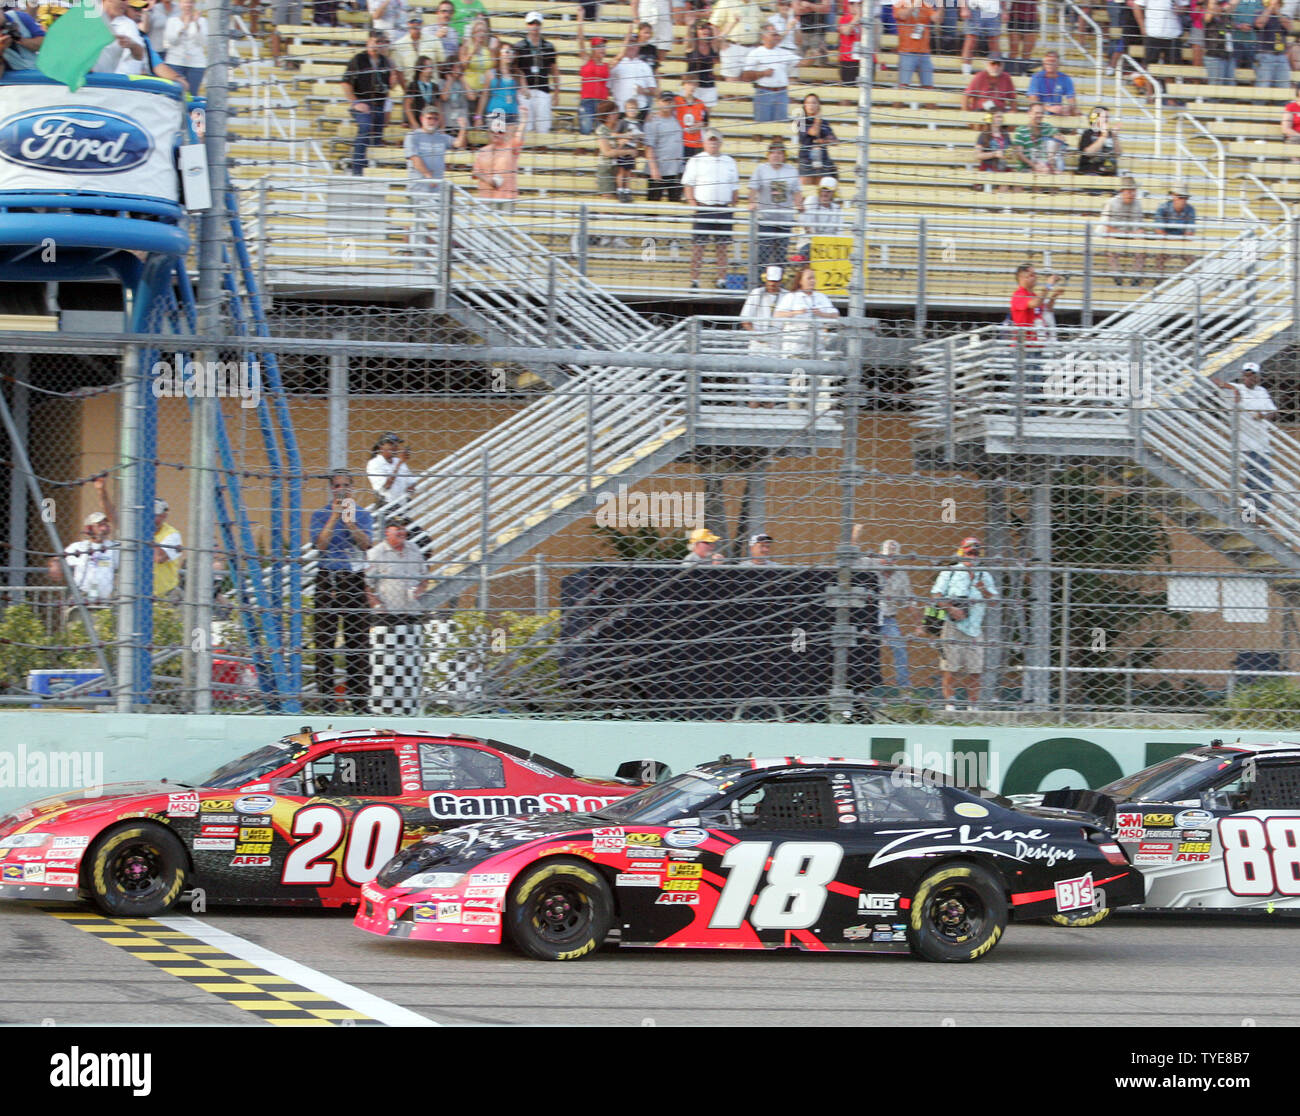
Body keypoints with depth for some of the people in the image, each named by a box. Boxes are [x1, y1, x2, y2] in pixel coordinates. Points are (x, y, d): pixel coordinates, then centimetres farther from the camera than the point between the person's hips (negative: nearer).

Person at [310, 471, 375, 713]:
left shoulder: (363, 515, 11)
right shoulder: (320, 514, 8)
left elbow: (365, 543, -5)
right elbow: (320, 543, -8)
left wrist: (350, 521, -16)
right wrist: (335, 517, -10)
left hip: (354, 579, 1)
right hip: (327, 579, -1)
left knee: (357, 638, -2)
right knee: (324, 638, -4)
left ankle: (357, 697, 1)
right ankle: (324, 695, -3)